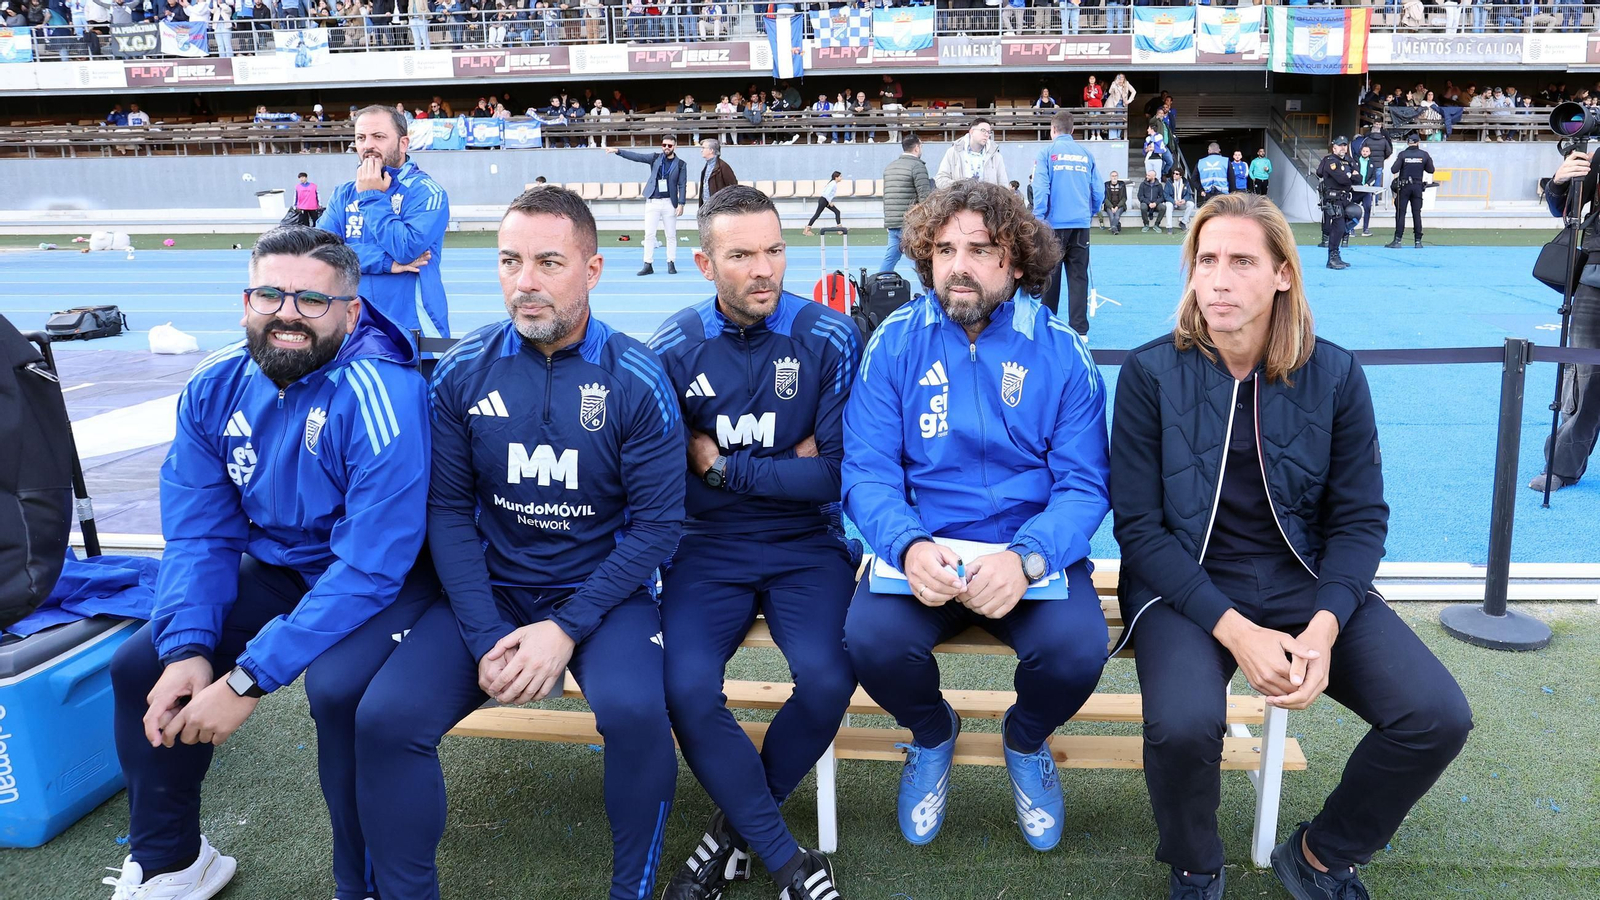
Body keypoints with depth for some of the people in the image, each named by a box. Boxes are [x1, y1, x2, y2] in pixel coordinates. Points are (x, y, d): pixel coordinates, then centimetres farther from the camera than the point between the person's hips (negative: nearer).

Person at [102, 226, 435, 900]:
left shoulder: (380, 396, -27)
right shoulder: (214, 389, -5)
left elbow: (371, 566, -30)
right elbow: (198, 535, -3)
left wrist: (249, 679, -30)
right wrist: (189, 648, -20)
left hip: (384, 583, -7)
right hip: (275, 571, 7)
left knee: (337, 687, -33)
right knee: (140, 665, -2)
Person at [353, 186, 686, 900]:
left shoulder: (637, 381, -9)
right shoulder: (462, 373, -2)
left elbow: (657, 523, -9)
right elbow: (448, 510, -1)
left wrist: (565, 628, -17)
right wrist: (487, 639, -12)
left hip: (602, 589, -2)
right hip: (489, 587, 3)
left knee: (635, 710, -30)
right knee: (385, 717, -18)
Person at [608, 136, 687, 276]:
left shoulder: (680, 164, 2)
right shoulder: (655, 158, 5)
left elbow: (681, 185, 0)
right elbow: (636, 156, -2)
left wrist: (681, 204, -8)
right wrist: (617, 150, -13)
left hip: (669, 203, -1)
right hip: (652, 202, 1)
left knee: (671, 235, 4)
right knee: (649, 234, -1)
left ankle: (671, 264, 13)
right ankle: (648, 265, 2)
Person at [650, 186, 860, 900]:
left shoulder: (830, 338, -4)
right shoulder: (673, 348, -1)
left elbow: (839, 472, -8)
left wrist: (722, 466, -7)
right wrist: (784, 470, -10)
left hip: (808, 544, 0)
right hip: (708, 546, 1)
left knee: (827, 679, -25)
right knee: (687, 687, -24)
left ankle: (737, 828, 4)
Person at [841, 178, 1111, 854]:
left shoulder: (1061, 353, -1)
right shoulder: (895, 343, 0)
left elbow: (1083, 485, -5)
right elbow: (867, 470, -4)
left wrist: (1026, 557, -25)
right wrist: (908, 546, -25)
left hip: (1033, 550, 0)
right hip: (921, 550, 0)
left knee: (1077, 649, -27)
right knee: (871, 638, -28)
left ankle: (1027, 739, 13)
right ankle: (931, 732, 12)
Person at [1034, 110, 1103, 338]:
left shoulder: (1047, 153, -2)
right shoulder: (1085, 153, 7)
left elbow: (1040, 189, -10)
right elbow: (1098, 190, 6)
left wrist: (1038, 219, -5)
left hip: (1055, 223, -2)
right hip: (1081, 224, 2)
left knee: (1050, 275, 8)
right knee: (1079, 276, 4)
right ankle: (1079, 329, 2)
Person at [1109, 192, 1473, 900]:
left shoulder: (1334, 375, 0)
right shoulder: (1151, 373, -8)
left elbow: (1361, 517, 2)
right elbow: (1137, 523, -9)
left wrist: (1323, 629, -16)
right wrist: (1235, 631, -20)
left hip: (1307, 579, 3)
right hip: (1186, 583, -3)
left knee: (1438, 717, -16)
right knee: (1184, 724, -31)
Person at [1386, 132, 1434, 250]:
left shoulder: (1403, 154, -7)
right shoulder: (1424, 154, -1)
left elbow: (1394, 170, -12)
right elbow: (1430, 170, 4)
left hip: (1404, 187, -2)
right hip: (1417, 186, 2)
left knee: (1400, 213, 0)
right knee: (1417, 214, 6)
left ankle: (1397, 240, -5)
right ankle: (1418, 241, 6)